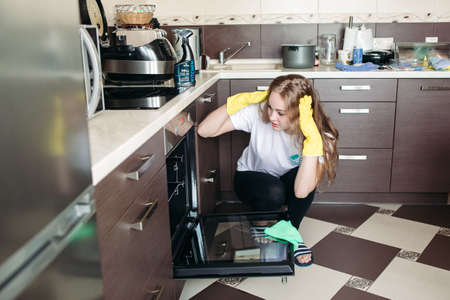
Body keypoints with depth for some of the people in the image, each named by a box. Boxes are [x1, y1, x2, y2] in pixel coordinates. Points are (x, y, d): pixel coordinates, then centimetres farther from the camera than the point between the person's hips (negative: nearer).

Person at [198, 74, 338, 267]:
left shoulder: (321, 135, -28)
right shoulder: (258, 112, -27)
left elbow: (301, 191, -42)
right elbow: (204, 131, -28)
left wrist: (312, 141, -49)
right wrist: (238, 101, -38)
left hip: (287, 184, 1)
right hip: (250, 179, 0)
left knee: (303, 177, -35)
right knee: (274, 193, -36)